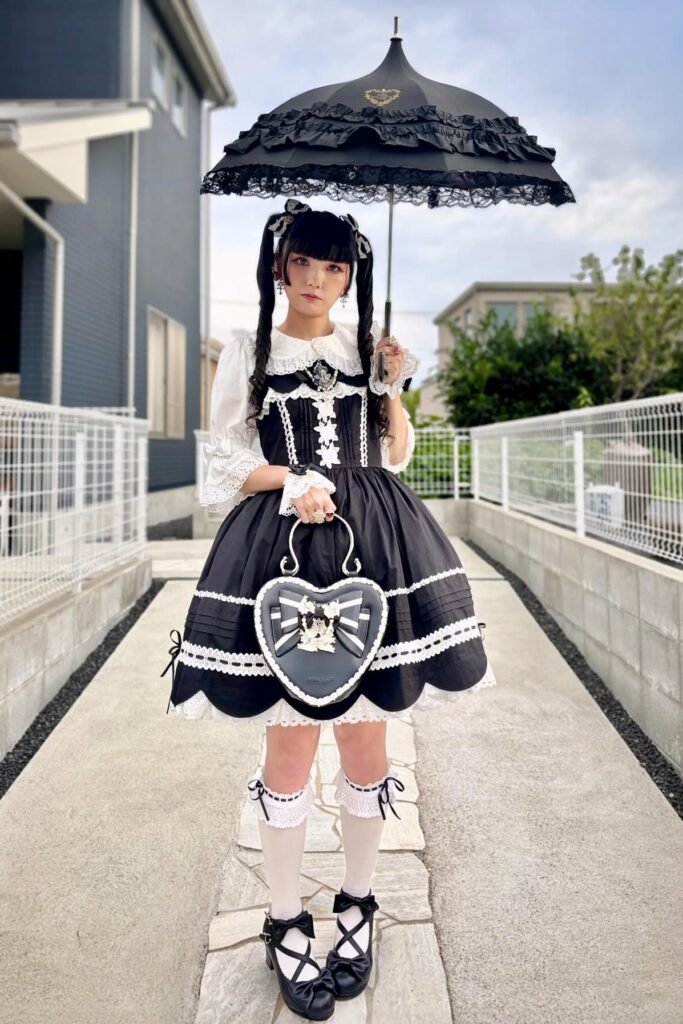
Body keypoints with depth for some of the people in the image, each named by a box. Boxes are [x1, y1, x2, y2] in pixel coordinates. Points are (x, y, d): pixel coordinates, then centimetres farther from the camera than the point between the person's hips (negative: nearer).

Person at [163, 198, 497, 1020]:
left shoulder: (367, 349, 14)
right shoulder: (246, 355, 7)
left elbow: (395, 458, 13)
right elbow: (223, 463, 2)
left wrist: (392, 388, -1)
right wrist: (289, 482, -14)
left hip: (372, 544, 3)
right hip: (281, 549, -2)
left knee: (367, 733, 7)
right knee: (291, 739, 2)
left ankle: (356, 903, 29)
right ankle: (285, 923, 21)